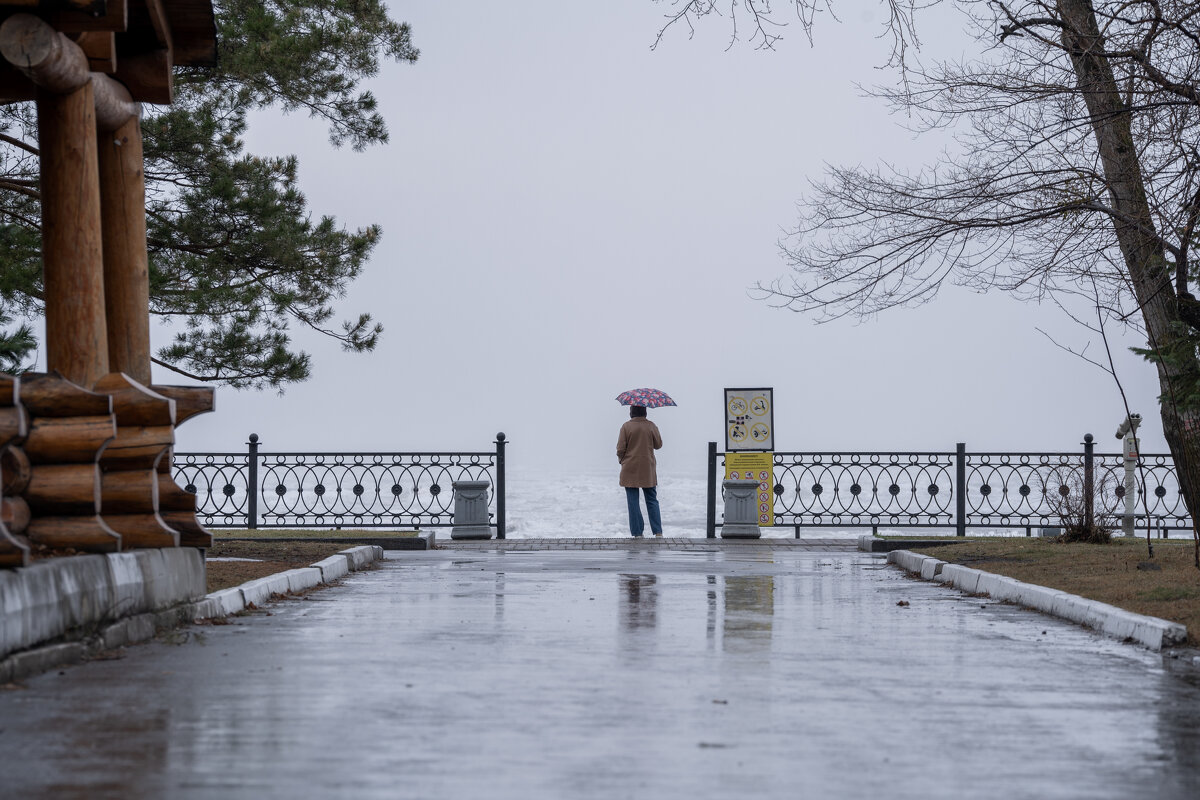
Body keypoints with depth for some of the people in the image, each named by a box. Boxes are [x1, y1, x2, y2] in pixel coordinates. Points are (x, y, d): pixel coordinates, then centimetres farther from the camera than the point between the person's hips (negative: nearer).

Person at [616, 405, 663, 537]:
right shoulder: (651, 426, -2)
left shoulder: (626, 427, -9)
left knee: (633, 501, 3)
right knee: (652, 500, 11)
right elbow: (658, 445, 8)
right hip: (648, 469, 2)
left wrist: (621, 460, 10)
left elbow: (620, 449, -8)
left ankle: (637, 533, 2)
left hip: (630, 469, -2)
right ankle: (658, 532, 5)